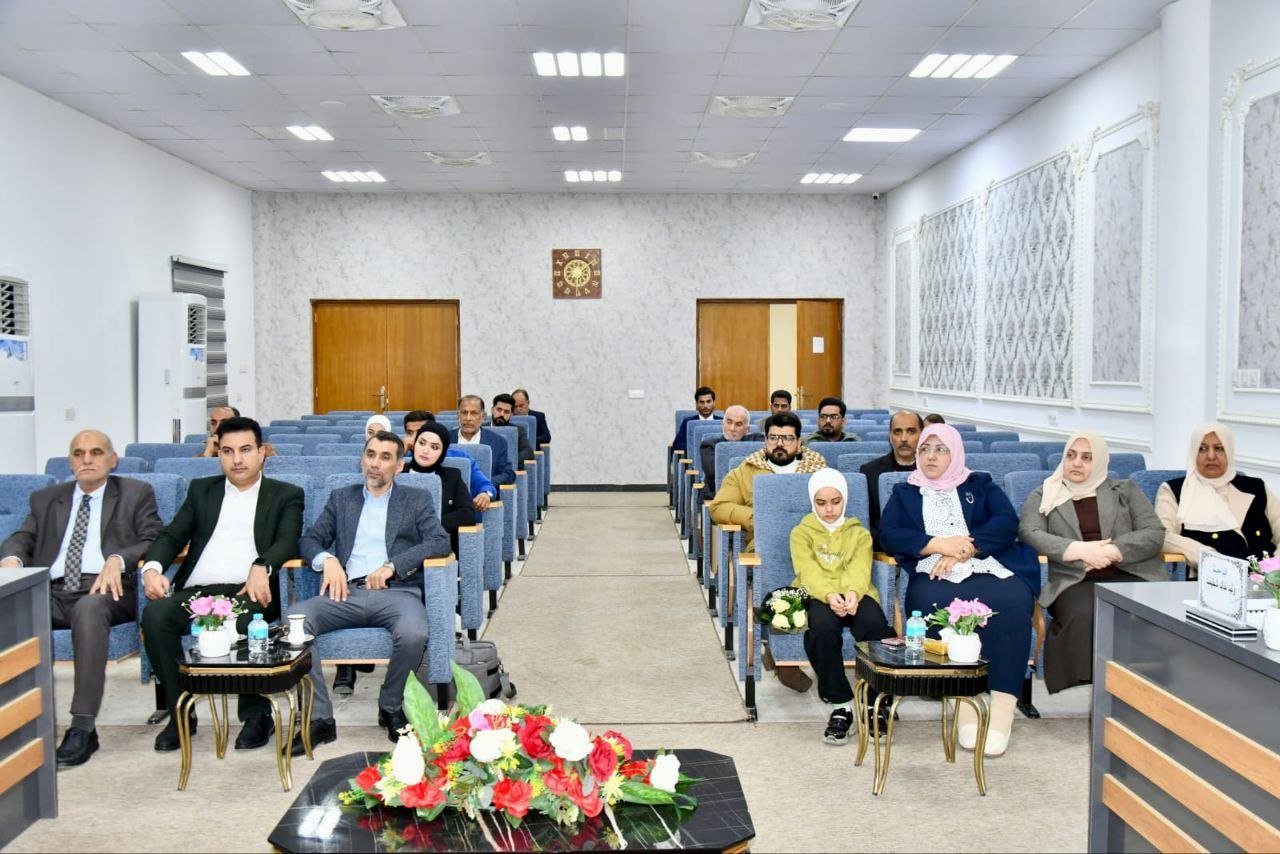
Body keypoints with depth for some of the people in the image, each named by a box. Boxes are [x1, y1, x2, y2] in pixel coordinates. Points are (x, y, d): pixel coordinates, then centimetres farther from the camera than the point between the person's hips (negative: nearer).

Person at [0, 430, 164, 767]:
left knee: (89, 608, -39)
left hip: (105, 589, -3)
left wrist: (118, 559, -17)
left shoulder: (136, 493, 14)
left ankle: (83, 727, -37)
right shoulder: (46, 499, 25)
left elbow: (155, 540, 3)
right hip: (53, 592, 4)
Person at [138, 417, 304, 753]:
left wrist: (261, 567, -23)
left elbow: (287, 542, -1)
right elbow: (172, 536, 17)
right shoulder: (201, 490, 25)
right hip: (195, 592, 3)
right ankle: (180, 712, -13)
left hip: (246, 591, -3)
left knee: (243, 619, -37)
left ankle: (257, 713, -17)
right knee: (155, 614, -28)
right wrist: (153, 567, -6)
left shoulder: (286, 495, 15)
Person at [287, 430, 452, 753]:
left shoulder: (417, 500, 17)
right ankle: (320, 718, -17)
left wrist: (392, 565, -10)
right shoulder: (341, 498, 25)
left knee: (413, 634, -35)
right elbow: (310, 539, 17)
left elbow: (440, 542, 3)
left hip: (396, 591, -2)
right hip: (347, 592, 2)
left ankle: (391, 708, -4)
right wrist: (326, 559, -7)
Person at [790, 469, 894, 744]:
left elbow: (860, 569, -3)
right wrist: (829, 595, -29)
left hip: (854, 594, 1)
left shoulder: (859, 534, 20)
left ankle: (877, 703, -20)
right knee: (823, 625, -37)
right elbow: (808, 571, -6)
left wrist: (852, 593, -28)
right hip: (816, 595, -1)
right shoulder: (801, 533, 15)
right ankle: (841, 703, -23)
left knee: (874, 624, -34)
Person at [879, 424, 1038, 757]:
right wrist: (939, 544, -6)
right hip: (935, 577, 0)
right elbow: (888, 536, 8)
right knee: (936, 607, -36)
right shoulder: (904, 493, 25)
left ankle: (1002, 710, -31)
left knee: (1012, 604, -34)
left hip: (989, 568, 1)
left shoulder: (980, 485, 25)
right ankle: (963, 704, -30)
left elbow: (1007, 522, 7)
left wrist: (963, 551, -8)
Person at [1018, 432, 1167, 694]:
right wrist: (1080, 550, -13)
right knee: (1082, 616, -36)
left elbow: (1155, 534, 10)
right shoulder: (1043, 496, 20)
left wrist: (1111, 552, -8)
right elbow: (1029, 533, 1)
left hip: (1128, 575, 1)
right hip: (1073, 581, -1)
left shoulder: (1126, 490, 23)